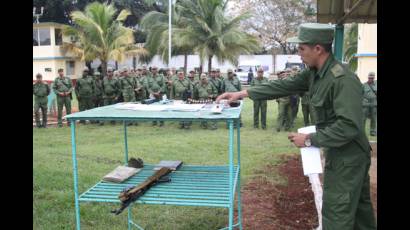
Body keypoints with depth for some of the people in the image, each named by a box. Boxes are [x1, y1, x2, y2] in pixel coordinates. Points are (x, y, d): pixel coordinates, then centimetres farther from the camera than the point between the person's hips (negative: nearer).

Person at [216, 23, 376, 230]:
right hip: (339, 152, 9)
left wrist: (310, 140, -23)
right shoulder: (314, 73, 1)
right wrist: (243, 93, 3)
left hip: (348, 156, -9)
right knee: (358, 205, 24)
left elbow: (349, 126, -31)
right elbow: (284, 86, 5)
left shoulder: (343, 80, -27)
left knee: (337, 212, 1)